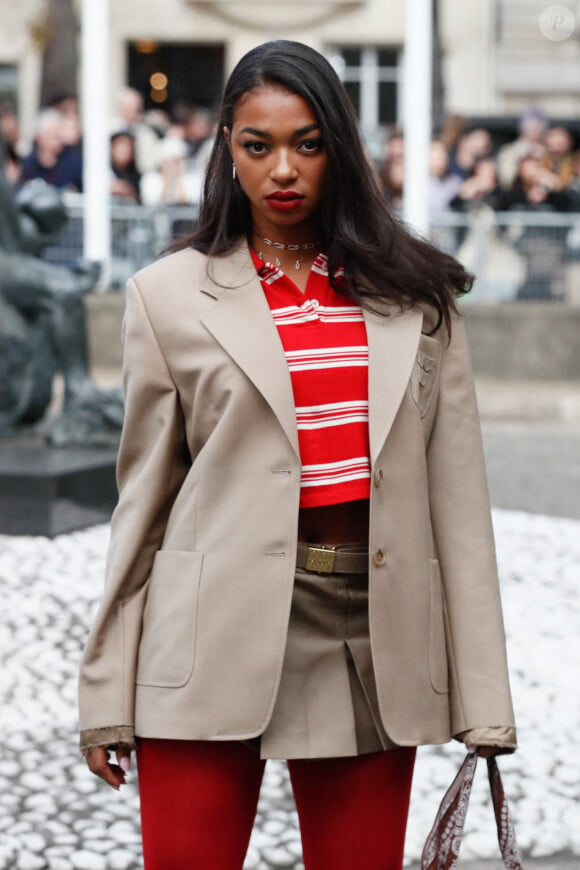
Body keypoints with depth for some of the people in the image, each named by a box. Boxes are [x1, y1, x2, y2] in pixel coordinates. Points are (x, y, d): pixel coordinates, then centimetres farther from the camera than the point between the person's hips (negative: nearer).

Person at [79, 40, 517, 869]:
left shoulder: (416, 296, 7)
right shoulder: (171, 295, 4)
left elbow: (457, 492, 5)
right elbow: (144, 499, 5)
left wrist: (482, 701, 1)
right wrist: (109, 696, 2)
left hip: (372, 641, 2)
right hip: (216, 642, -1)